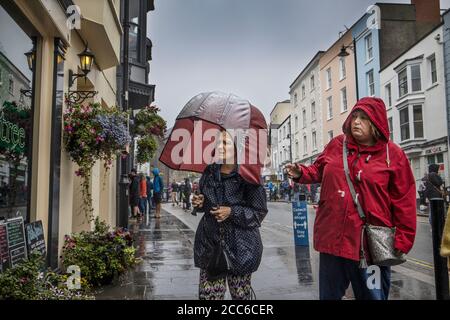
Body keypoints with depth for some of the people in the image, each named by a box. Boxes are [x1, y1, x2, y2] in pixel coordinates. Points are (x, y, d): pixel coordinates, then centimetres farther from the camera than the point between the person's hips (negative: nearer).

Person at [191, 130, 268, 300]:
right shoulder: (209, 172, 5)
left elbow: (259, 213, -10)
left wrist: (232, 212, -20)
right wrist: (200, 203, -1)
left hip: (240, 247, -3)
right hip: (210, 244, 4)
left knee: (240, 295, 12)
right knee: (208, 294, 6)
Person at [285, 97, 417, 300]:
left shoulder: (392, 154, -4)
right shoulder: (336, 145, 4)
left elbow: (404, 201, -3)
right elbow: (319, 171, 19)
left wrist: (401, 241, -5)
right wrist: (302, 173, -1)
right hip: (332, 238, 3)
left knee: (372, 295, 15)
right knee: (329, 295, 18)